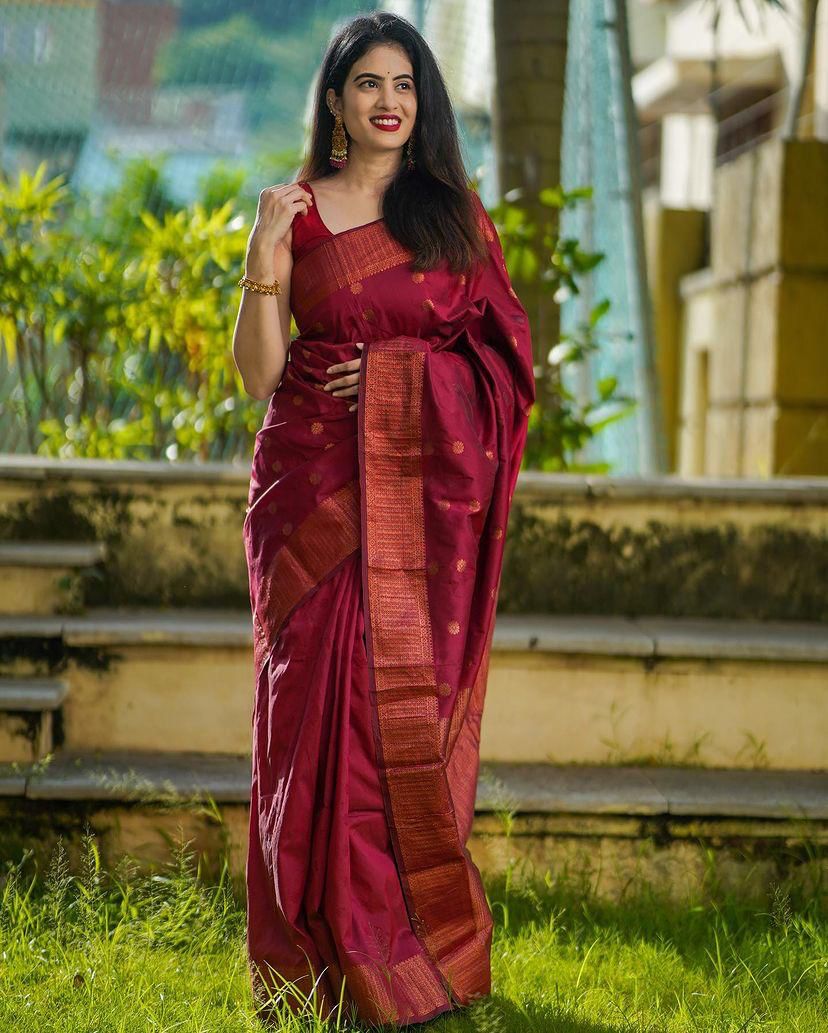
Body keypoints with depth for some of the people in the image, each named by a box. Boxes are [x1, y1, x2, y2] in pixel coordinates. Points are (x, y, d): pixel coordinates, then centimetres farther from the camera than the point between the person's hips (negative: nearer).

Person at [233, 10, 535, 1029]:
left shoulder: (457, 211, 10)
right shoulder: (296, 212, 6)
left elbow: (502, 345, 11)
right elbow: (259, 374, 2)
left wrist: (408, 374, -6)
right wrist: (264, 258, -12)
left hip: (427, 486, 1)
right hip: (320, 480, -1)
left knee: (418, 698, -2)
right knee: (324, 694, -5)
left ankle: (418, 941, 8)